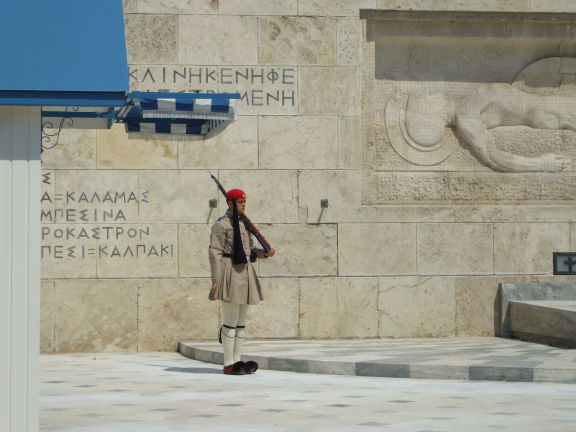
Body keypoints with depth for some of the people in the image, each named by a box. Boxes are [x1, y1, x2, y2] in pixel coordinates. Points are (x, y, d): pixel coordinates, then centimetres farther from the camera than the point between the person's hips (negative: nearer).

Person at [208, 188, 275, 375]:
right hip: (230, 274, -9)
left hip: (245, 274, 9)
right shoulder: (221, 224, -7)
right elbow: (215, 252, -12)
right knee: (231, 321, -8)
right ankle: (228, 364, -5)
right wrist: (216, 279, -18)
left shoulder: (244, 224, 18)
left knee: (241, 322, 9)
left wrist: (265, 253, 2)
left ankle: (237, 361, 14)